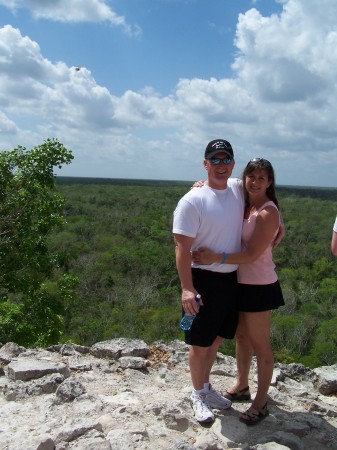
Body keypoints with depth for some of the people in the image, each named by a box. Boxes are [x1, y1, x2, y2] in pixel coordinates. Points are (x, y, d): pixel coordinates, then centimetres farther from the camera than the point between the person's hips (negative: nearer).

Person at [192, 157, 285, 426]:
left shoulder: (268, 212, -18)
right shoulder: (244, 206, 4)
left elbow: (252, 254, -23)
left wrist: (216, 258, -31)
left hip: (259, 285, -8)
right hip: (240, 282, 8)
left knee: (260, 344, 5)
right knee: (241, 336, 20)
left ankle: (261, 403, 20)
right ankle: (242, 387, 39)